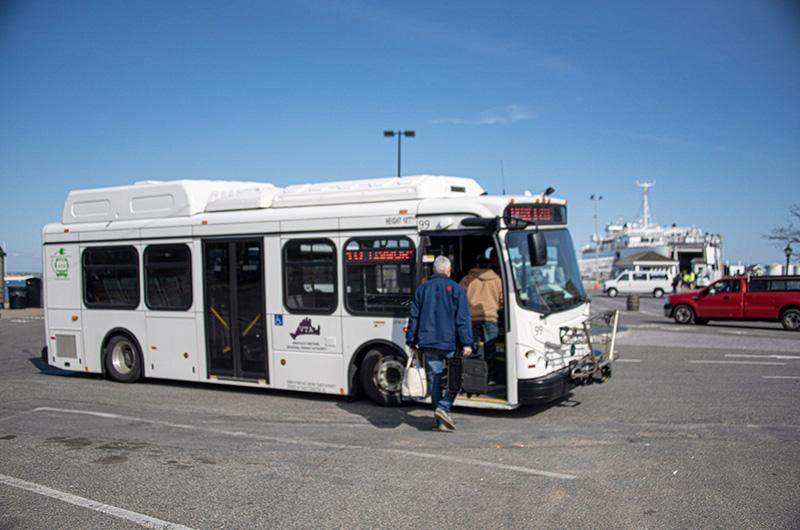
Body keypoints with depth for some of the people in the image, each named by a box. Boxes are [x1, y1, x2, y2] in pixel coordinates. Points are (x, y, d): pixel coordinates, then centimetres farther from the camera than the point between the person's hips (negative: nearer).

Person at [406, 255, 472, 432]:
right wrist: (467, 343, -9)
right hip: (450, 343, -3)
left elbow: (413, 317, 12)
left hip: (428, 343, 4)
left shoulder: (422, 289, 11)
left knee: (434, 379, 6)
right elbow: (463, 318, -8)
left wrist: (412, 341, 17)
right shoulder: (455, 289, -1)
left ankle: (441, 421, 7)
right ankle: (443, 407, -11)